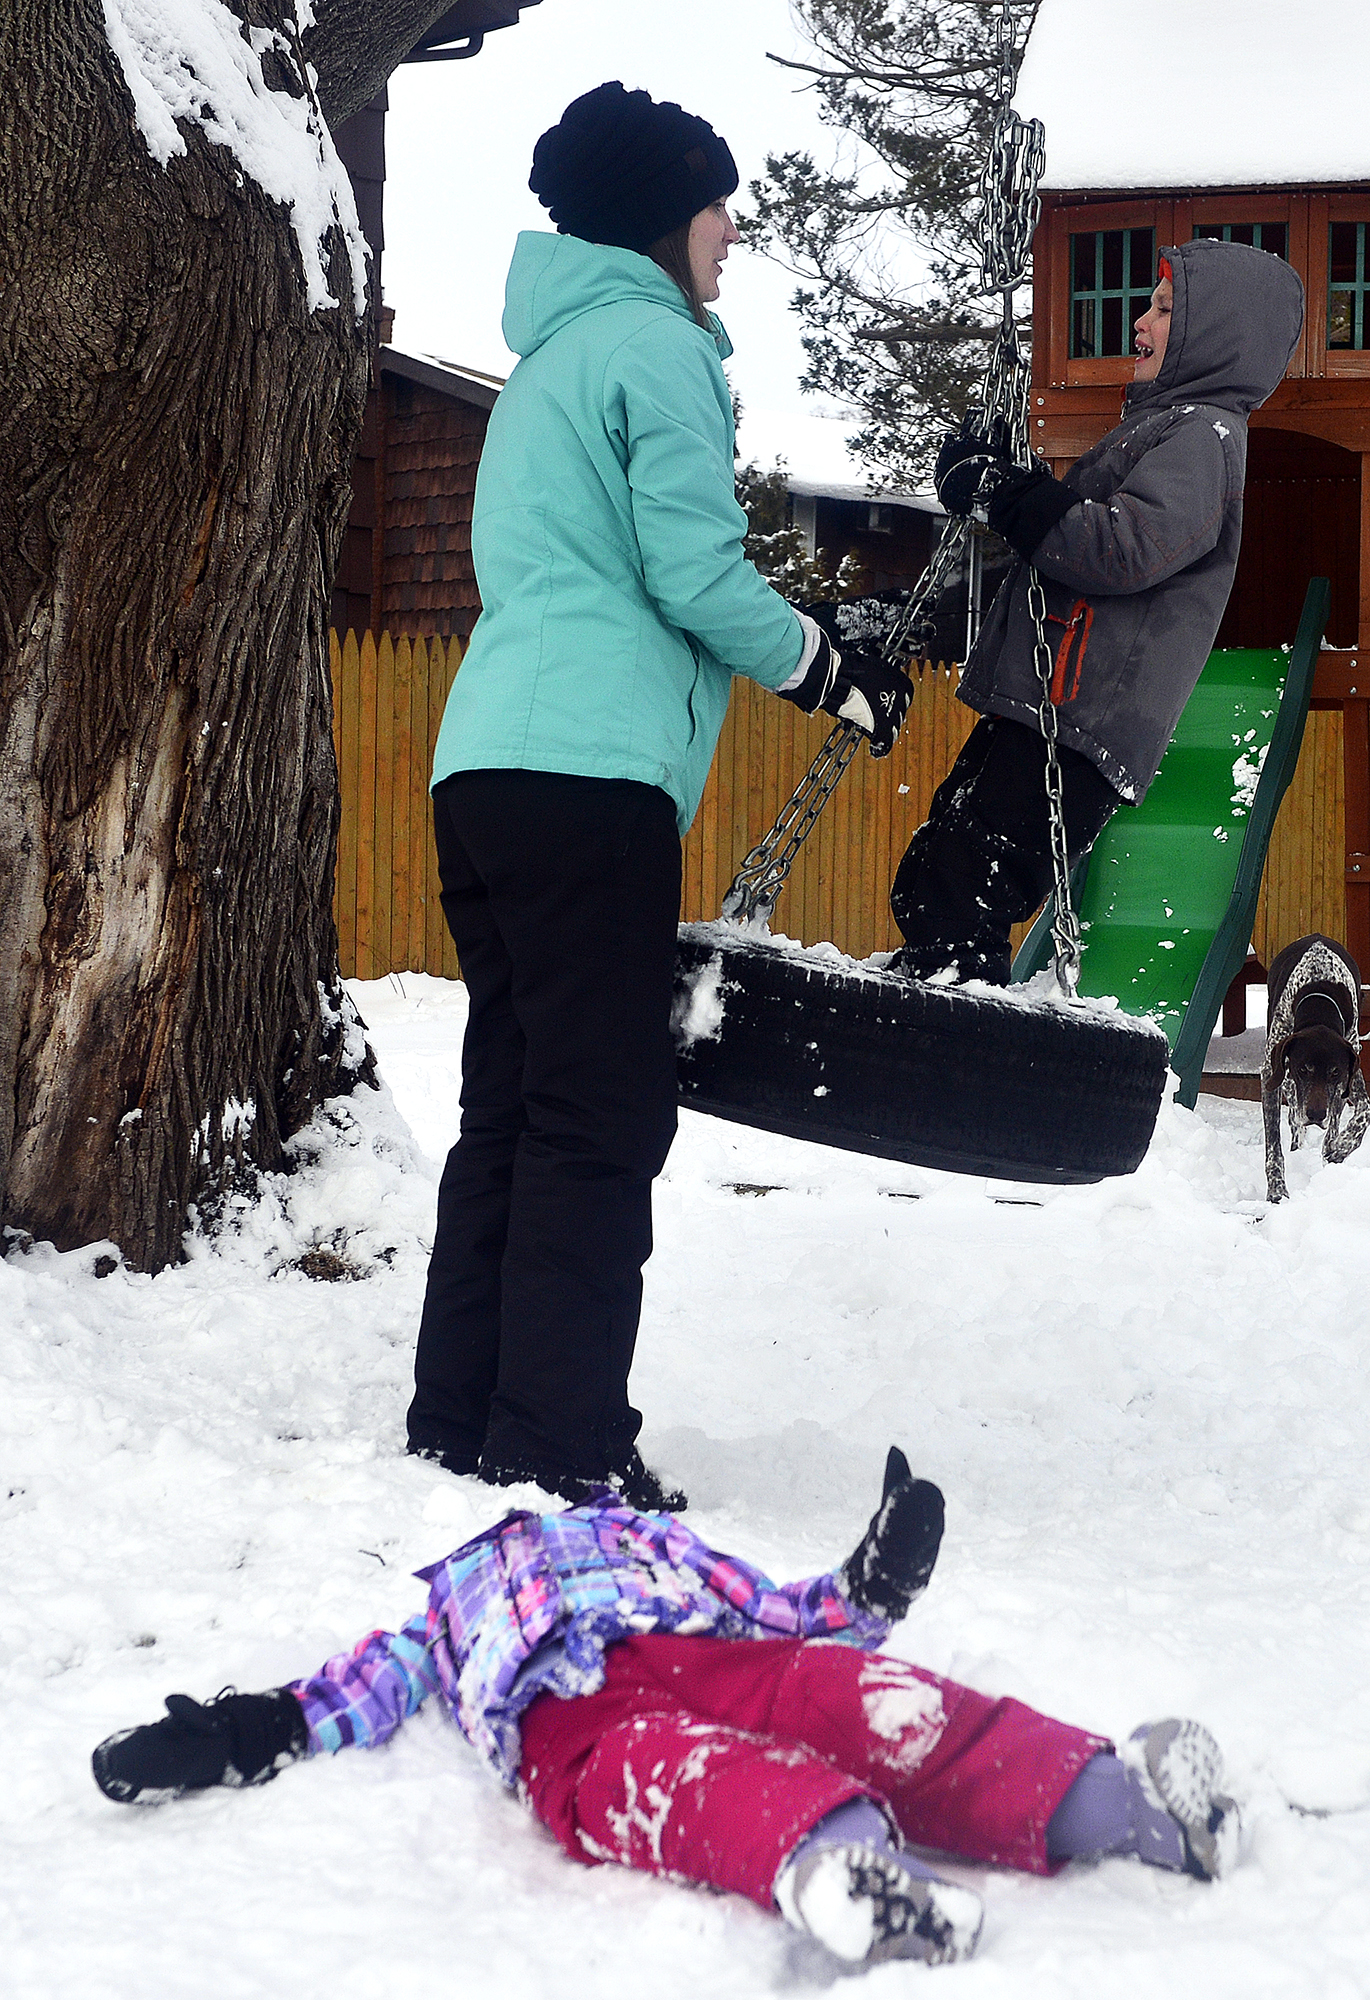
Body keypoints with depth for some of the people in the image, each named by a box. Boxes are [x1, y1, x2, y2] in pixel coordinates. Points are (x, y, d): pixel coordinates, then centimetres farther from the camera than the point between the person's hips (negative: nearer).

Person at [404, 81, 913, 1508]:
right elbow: (695, 575, -12)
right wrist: (832, 674, 4)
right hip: (592, 763, -9)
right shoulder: (655, 343, -3)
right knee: (601, 1118, -8)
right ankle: (561, 1449, -9)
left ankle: (459, 1423, 14)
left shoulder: (544, 360, 26)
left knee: (512, 1103, 12)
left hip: (482, 761, 10)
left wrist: (786, 655, 30)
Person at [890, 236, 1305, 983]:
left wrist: (1004, 494, -17)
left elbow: (1129, 546, -22)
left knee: (956, 912, -18)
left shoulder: (1205, 437, -6)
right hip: (1032, 708, 11)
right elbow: (1070, 534, 29)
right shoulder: (1162, 425, 26)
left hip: (1078, 725, -11)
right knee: (926, 893, 10)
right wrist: (995, 474, 11)